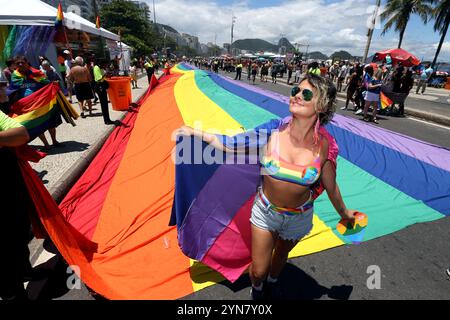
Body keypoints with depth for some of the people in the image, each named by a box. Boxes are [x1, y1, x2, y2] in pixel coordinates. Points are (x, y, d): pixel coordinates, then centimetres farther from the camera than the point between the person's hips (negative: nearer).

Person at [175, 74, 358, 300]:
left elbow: (331, 187, -3)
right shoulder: (273, 130, -21)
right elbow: (233, 145, -11)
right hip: (265, 211, -1)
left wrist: (344, 213, 12)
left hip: (298, 217, 1)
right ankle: (257, 289, 52)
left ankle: (272, 282, 66)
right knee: (258, 270, 13)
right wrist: (195, 133, -9)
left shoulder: (324, 145, -19)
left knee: (281, 255, 30)